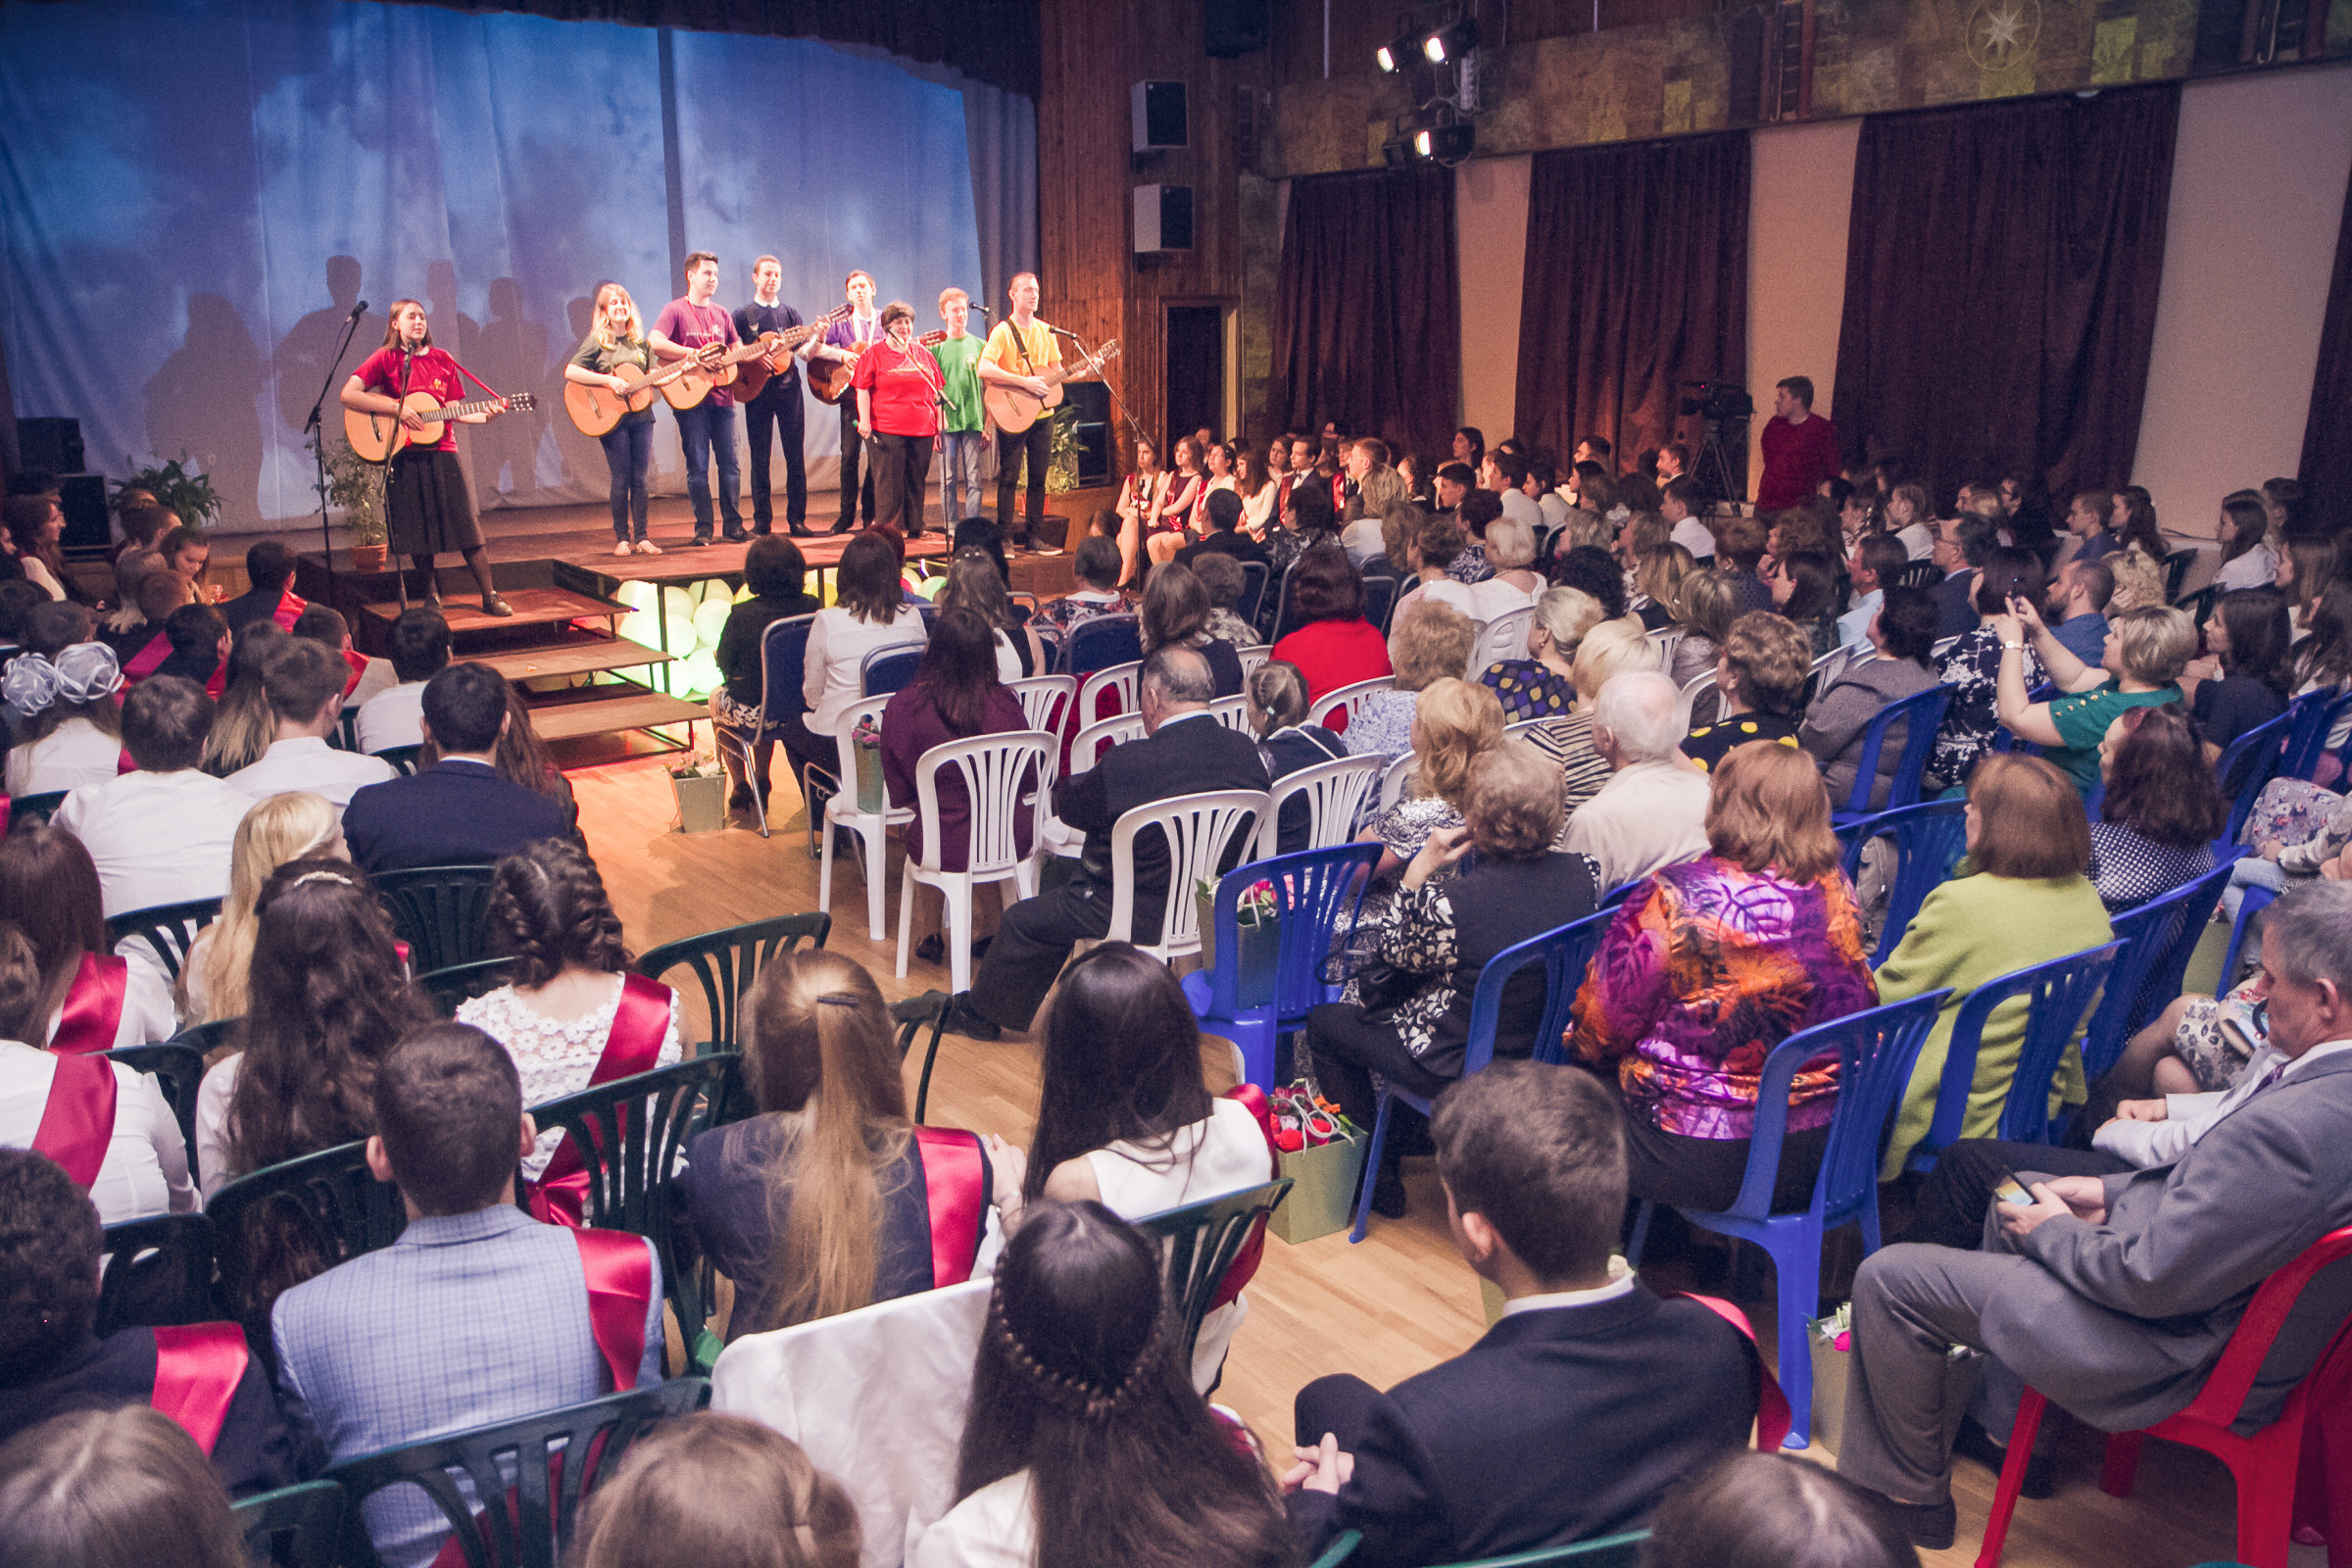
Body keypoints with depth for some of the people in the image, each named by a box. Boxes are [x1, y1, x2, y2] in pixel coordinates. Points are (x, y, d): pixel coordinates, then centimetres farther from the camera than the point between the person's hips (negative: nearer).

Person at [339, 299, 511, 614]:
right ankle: (432, 595, 18)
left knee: (466, 527, -2)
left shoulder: (442, 360, 10)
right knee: (418, 533, 3)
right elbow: (348, 395, -10)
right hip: (404, 458, -2)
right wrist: (397, 409, -16)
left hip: (441, 453, 2)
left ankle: (490, 597, 2)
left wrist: (484, 416, -8)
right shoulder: (385, 358, 0)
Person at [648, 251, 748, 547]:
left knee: (729, 463, 4)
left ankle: (733, 524, 11)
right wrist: (695, 354, -22)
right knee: (698, 466, -1)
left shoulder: (721, 314, 16)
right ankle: (703, 528, 5)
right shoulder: (676, 310, -2)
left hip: (722, 397, 5)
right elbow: (654, 342, -17)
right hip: (691, 399, -5)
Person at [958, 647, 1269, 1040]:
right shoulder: (1248, 752, -10)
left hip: (1146, 917, -7)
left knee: (1023, 921, 16)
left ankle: (980, 1014, 38)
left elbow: (1067, 804, -12)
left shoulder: (1127, 764, -28)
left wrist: (1069, 781, 14)